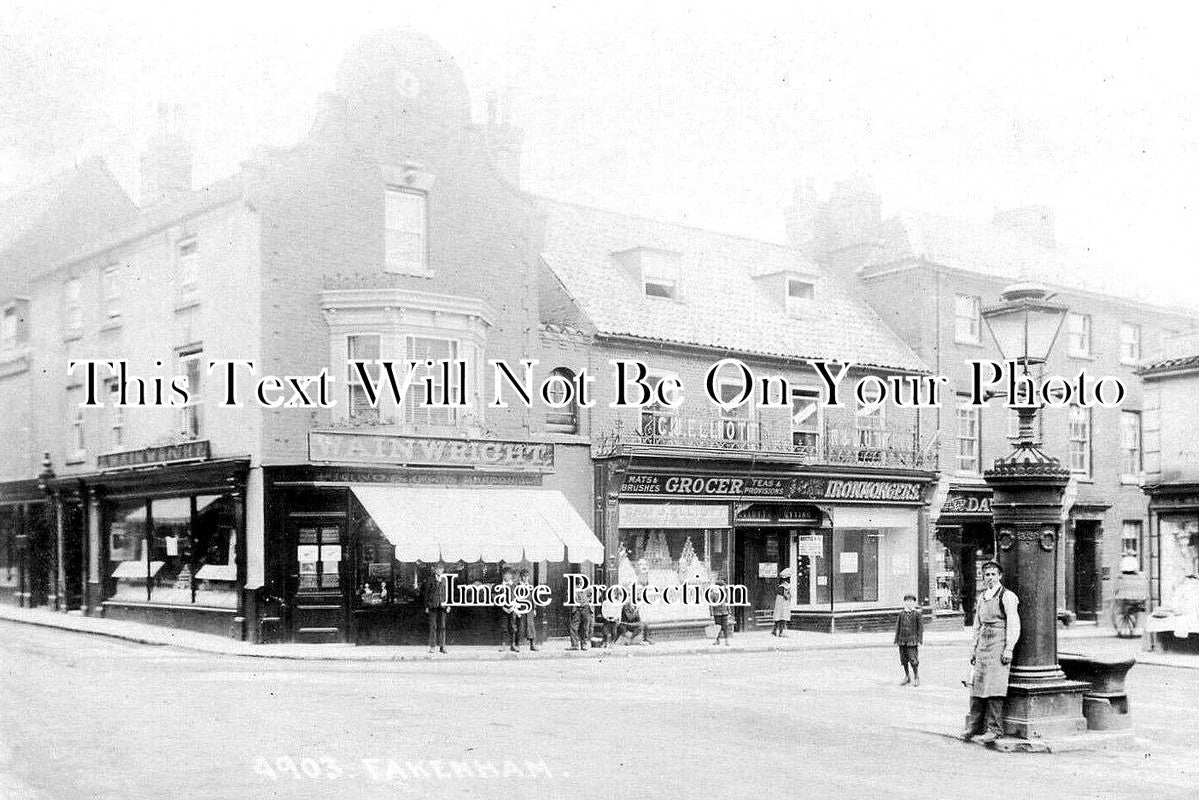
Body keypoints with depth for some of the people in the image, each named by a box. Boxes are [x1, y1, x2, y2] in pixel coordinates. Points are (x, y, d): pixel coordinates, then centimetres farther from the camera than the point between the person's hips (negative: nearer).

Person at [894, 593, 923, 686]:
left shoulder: (917, 614, -2)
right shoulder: (901, 614, 7)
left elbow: (921, 627, 0)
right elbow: (897, 626, 12)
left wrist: (920, 640, -5)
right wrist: (896, 639, 9)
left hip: (912, 640, -4)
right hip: (902, 639, 4)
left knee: (913, 659, -8)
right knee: (904, 660, 8)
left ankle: (916, 677, 10)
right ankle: (907, 676, 24)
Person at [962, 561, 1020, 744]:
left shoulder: (1006, 596, -5)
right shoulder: (981, 597, 17)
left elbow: (1013, 624, -9)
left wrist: (1009, 649, -14)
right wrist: (974, 649, 20)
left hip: (999, 645, -7)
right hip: (983, 645, 7)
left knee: (994, 688, -10)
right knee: (977, 686, 5)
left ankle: (994, 729, -6)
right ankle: (974, 727, 11)